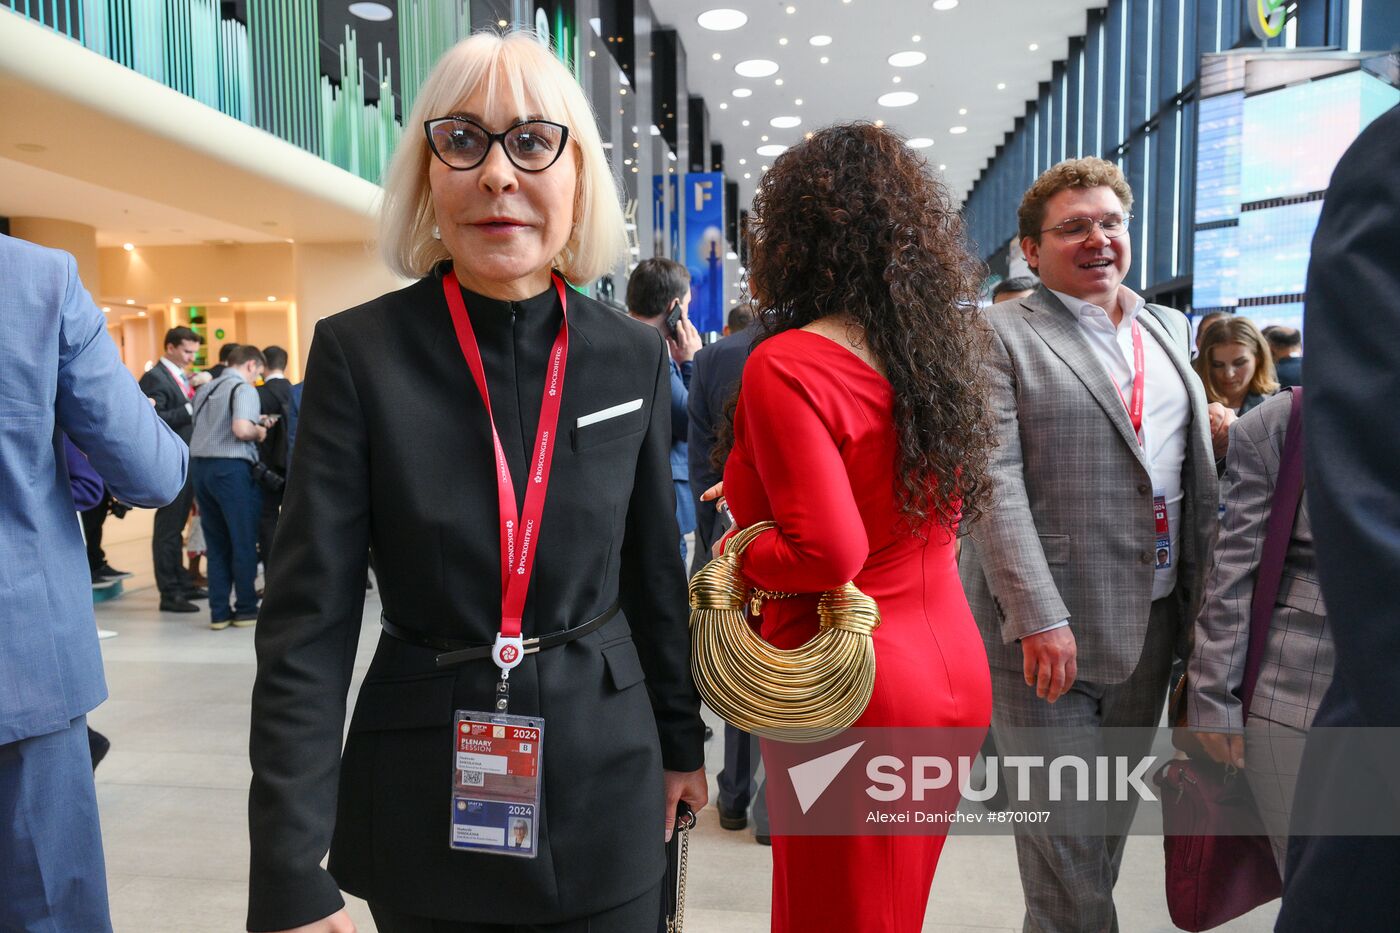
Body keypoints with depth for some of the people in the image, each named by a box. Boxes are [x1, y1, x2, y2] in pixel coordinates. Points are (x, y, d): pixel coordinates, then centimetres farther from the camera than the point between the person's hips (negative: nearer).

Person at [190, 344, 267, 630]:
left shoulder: (204, 389, 16)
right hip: (231, 467, -7)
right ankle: (246, 609, 10)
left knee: (216, 543, 12)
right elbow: (241, 429, -23)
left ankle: (219, 612, 13)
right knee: (243, 541, 4)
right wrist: (259, 431, -2)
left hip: (199, 465, 7)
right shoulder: (243, 388, -8)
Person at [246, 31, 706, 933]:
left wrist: (682, 742, 12)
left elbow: (656, 573, 5)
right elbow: (309, 621, -13)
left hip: (605, 792, 2)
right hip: (426, 806, -1)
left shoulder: (634, 356, -4)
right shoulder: (359, 353, -12)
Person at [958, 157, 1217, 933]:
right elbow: (994, 482, -16)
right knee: (1062, 823, 4)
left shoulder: (1167, 328, 13)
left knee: (1113, 809, 19)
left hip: (1154, 619, 6)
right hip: (1048, 624, -6)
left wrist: (1203, 594, 8)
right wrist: (1040, 618, -21)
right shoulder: (1000, 334, -7)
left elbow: (1196, 463, 17)